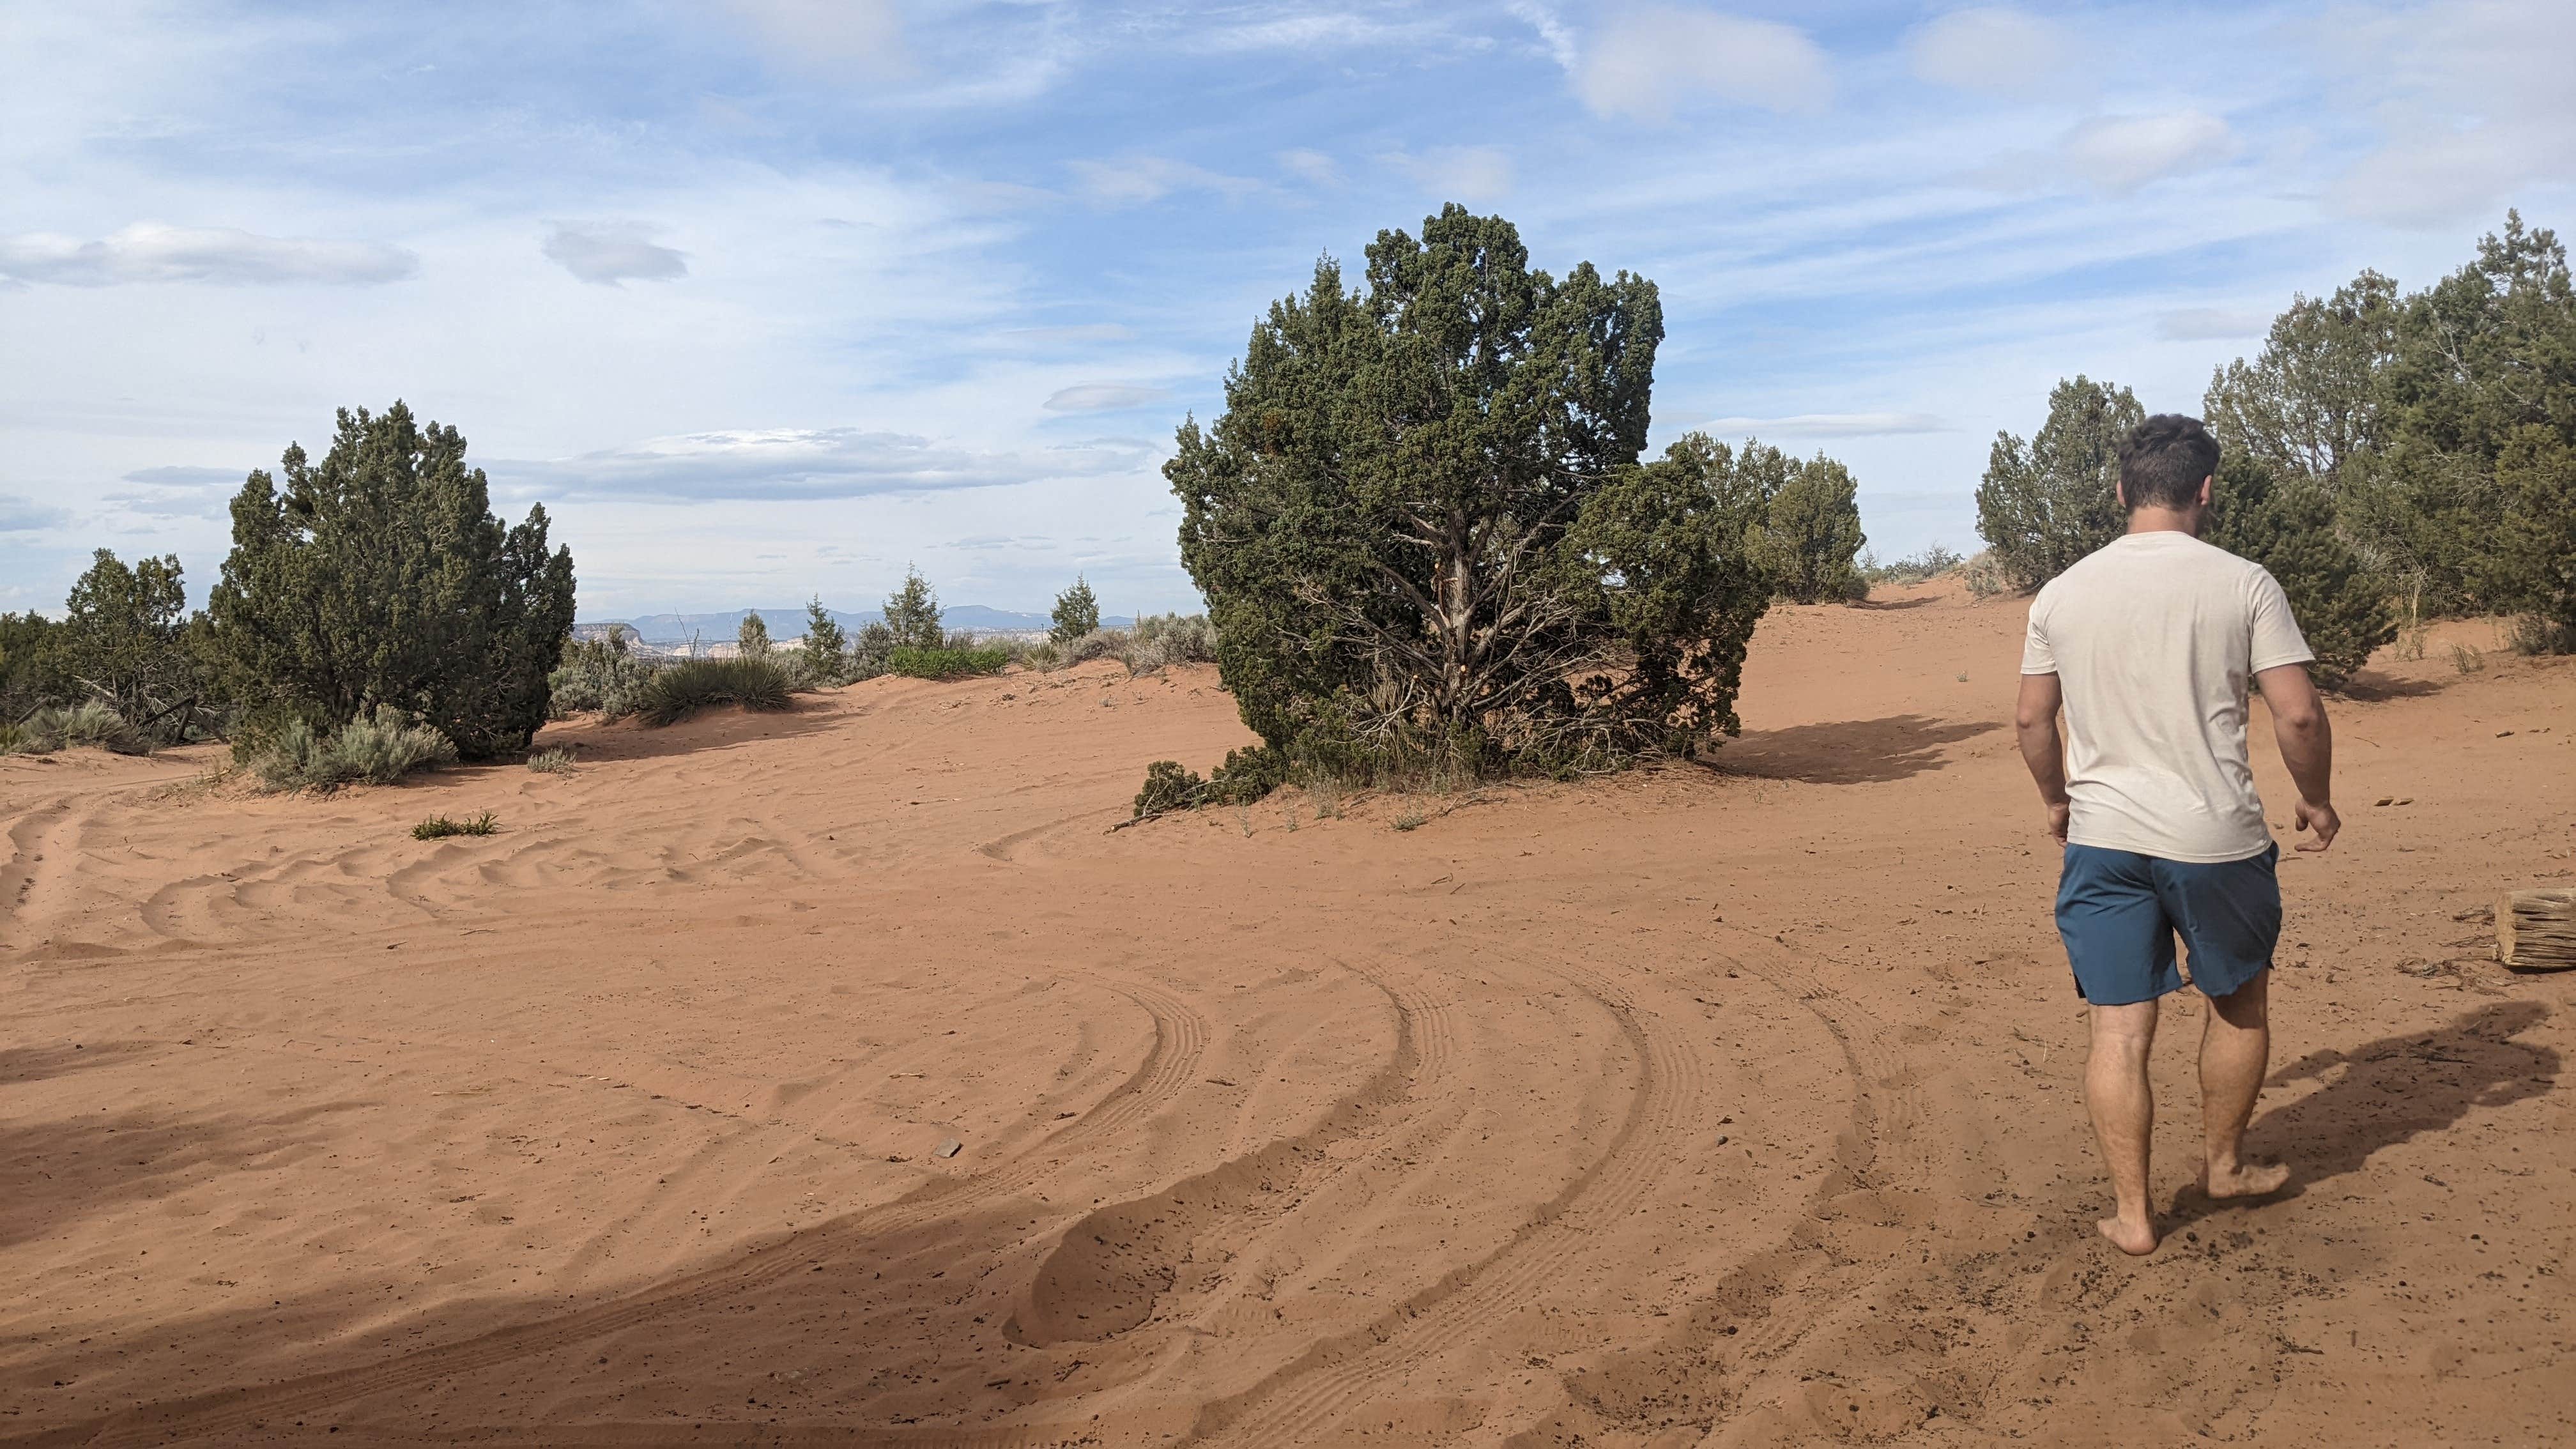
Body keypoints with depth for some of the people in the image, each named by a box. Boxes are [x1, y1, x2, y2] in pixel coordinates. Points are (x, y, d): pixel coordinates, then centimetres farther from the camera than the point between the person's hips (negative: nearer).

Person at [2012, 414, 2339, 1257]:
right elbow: (2298, 715, -7)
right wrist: (2315, 801, 10)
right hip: (2215, 839, -2)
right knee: (2240, 1003, 22)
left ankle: (2132, 1215, 11)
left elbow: (2031, 719, 10)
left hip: (2102, 839, 2)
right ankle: (2223, 1165, 37)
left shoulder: (2062, 594, 3)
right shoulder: (2243, 585, -6)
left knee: (2119, 1031, 6)